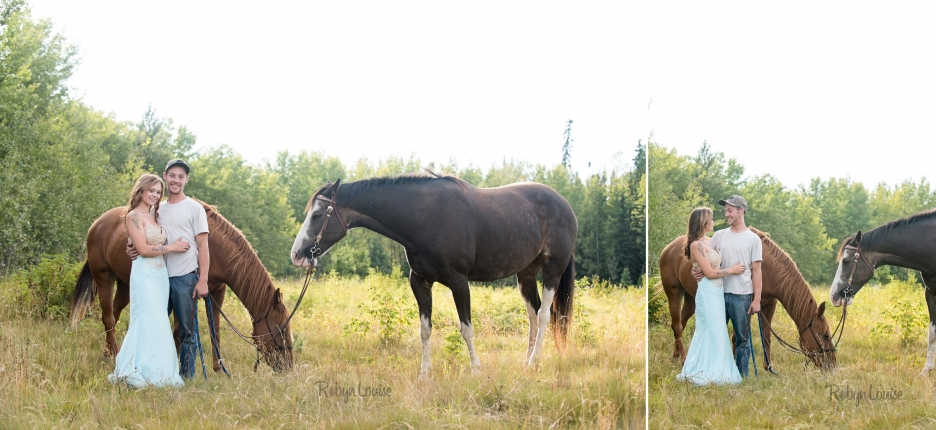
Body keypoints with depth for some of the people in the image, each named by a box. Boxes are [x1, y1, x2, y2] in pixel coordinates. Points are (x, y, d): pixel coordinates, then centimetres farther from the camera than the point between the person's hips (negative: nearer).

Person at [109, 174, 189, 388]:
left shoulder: (154, 216, 18)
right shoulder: (134, 216, -7)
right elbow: (143, 249, -15)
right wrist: (171, 247, -10)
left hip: (161, 274, 9)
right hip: (144, 274, -9)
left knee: (157, 325, 7)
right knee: (150, 323, -11)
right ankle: (148, 374, -8)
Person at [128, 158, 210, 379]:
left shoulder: (194, 208, 0)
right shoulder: (157, 209, 13)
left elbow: (203, 247, -4)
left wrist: (203, 280, -12)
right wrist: (133, 250, -4)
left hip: (185, 279, -5)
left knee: (186, 332, 1)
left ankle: (187, 377, 7)